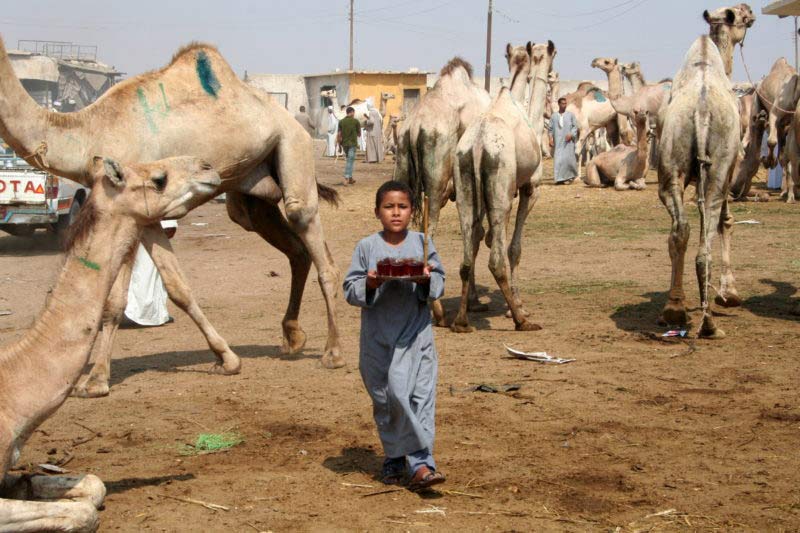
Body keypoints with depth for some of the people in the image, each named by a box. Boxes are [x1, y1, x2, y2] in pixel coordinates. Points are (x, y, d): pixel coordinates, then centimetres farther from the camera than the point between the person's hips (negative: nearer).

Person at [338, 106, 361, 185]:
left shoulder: (341, 121, 3)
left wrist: (340, 144, 9)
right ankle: (346, 178, -13)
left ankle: (350, 178, 19)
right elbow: (359, 134, 2)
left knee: (348, 160, 17)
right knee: (350, 161, -4)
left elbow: (339, 135, 1)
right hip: (352, 143, -4)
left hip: (344, 144, 4)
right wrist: (357, 134, 24)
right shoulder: (355, 121, -6)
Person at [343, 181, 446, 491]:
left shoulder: (422, 243, 3)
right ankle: (394, 457, 28)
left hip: (415, 336, -1)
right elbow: (350, 290, 1)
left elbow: (438, 287, 5)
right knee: (384, 399, 11)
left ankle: (420, 464, -13)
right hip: (377, 339, 1)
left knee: (418, 396, -11)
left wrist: (427, 280, -17)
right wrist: (369, 285, -19)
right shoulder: (367, 247, 1)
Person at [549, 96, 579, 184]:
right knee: (558, 159, -6)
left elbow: (575, 126, 4)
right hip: (558, 141, 1)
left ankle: (571, 176, 14)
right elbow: (551, 129, 8)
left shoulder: (570, 115, 5)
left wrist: (571, 134, -12)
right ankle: (560, 178, -5)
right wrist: (551, 139, -4)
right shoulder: (553, 116, 8)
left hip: (568, 141, -1)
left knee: (568, 158, -7)